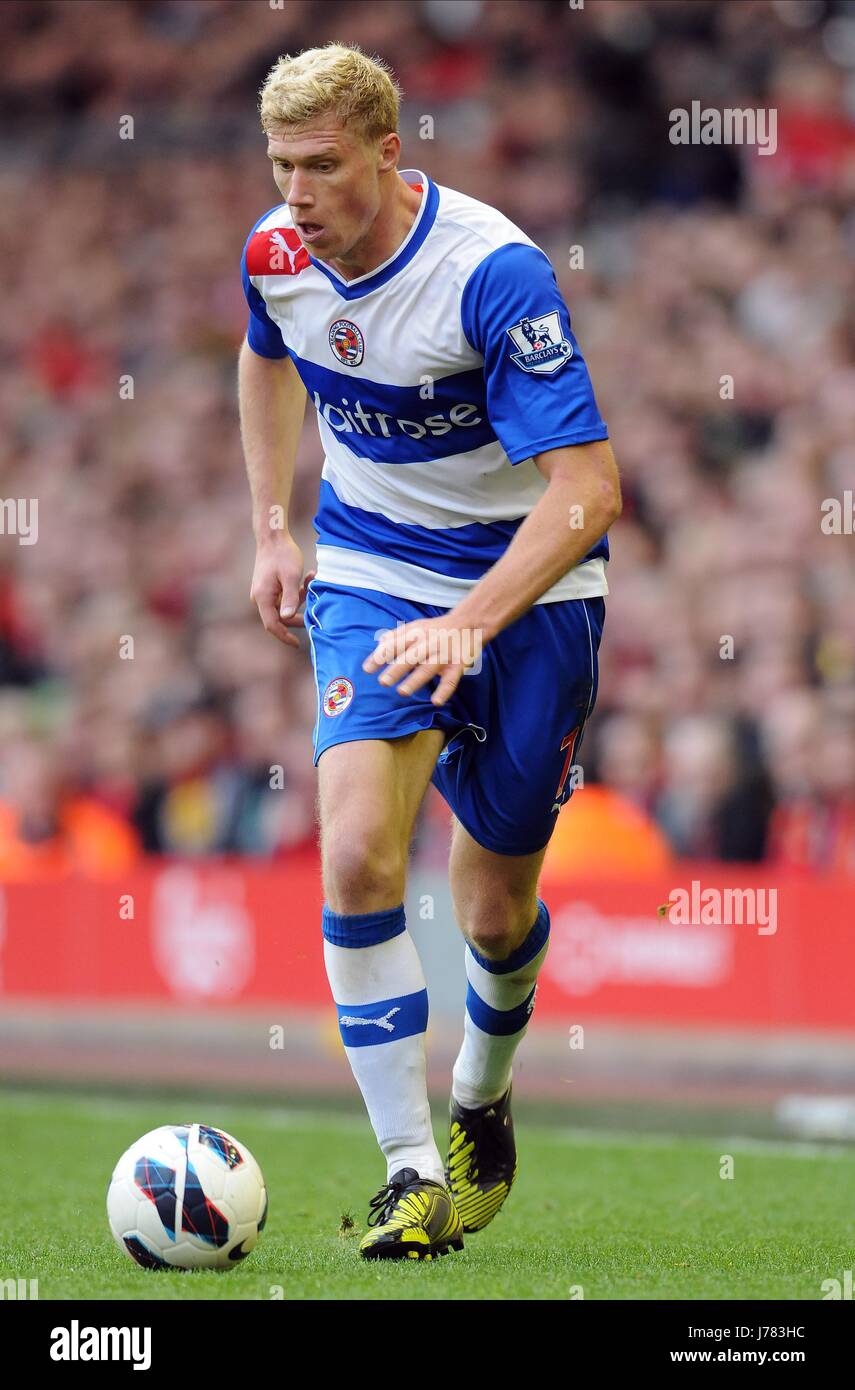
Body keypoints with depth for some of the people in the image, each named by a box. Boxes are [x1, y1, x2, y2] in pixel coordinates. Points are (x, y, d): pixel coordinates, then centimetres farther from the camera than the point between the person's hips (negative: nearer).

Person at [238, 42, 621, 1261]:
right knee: (359, 855, -20)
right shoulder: (276, 253, -8)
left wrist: (470, 623, -40)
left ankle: (482, 1101, 40)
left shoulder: (496, 273, -26)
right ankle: (414, 1169, -15)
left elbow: (587, 489, -30)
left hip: (528, 588, -3)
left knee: (498, 906, 7)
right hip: (369, 576, 3)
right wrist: (273, 530, 12)